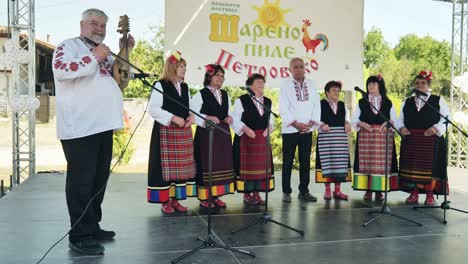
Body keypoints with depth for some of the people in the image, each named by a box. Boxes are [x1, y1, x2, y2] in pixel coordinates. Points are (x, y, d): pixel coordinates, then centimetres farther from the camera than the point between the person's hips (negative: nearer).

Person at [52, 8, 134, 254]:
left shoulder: (100, 51, 22)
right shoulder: (68, 45, -3)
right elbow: (60, 69, -21)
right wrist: (94, 57, -20)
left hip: (101, 125, 9)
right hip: (79, 126, -9)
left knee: (99, 179, 15)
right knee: (81, 181, -5)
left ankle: (92, 227, 27)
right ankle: (80, 236, 2)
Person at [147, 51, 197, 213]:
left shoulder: (185, 87, 14)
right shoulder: (160, 85, -7)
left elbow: (189, 107, 22)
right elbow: (153, 109, -13)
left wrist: (191, 116, -1)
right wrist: (173, 118, -17)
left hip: (184, 131, 7)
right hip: (165, 131, -6)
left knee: (181, 165, 6)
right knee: (166, 165, -4)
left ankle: (175, 199, 15)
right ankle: (165, 201, 5)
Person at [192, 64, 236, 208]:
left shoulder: (225, 95, 16)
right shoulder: (201, 94, -4)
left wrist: (229, 118, 1)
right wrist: (208, 118, -21)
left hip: (223, 134, 6)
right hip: (206, 134, -6)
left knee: (222, 164, 6)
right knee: (206, 165, -3)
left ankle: (216, 195, 16)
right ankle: (204, 197, 6)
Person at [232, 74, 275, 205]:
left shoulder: (268, 101, 14)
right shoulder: (241, 100, -4)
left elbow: (271, 119, 17)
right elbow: (235, 120, -6)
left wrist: (269, 128, -2)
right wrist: (245, 129, -19)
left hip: (263, 138, 6)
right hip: (246, 138, -5)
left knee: (262, 165, 6)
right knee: (247, 165, -2)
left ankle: (257, 193, 16)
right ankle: (247, 194, 8)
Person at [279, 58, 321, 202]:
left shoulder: (311, 84, 10)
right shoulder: (285, 84, -2)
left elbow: (316, 104, 7)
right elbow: (283, 108, -8)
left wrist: (312, 122, -5)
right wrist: (295, 123, -13)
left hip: (307, 129, 4)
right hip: (290, 129, -3)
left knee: (305, 161, 8)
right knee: (288, 161, 1)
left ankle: (304, 191, 17)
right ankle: (286, 192, 10)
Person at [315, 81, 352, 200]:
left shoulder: (342, 104, 18)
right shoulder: (321, 104, 2)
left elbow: (346, 118, 17)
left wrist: (347, 123, -5)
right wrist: (322, 125, -22)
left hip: (341, 137, 5)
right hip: (325, 136, -4)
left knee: (340, 163, 3)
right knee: (327, 162, -5)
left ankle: (337, 190, 12)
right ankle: (327, 190, 5)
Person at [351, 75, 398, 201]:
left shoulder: (388, 103, 13)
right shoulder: (361, 102, 11)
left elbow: (394, 119, 9)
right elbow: (354, 120, 7)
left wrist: (387, 123, -12)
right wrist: (362, 124, -13)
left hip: (384, 136, 0)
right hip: (366, 136, 0)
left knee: (382, 163, -3)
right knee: (366, 163, -3)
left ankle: (379, 190, 4)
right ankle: (368, 190, 3)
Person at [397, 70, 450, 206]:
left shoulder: (438, 101, 6)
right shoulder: (407, 102, 15)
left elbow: (446, 118, 0)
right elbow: (401, 119, 17)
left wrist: (435, 128, -15)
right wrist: (401, 128, -4)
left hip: (431, 139, -3)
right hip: (410, 139, 3)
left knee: (430, 166, -3)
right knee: (411, 165, 2)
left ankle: (430, 195, 6)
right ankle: (414, 193, 11)